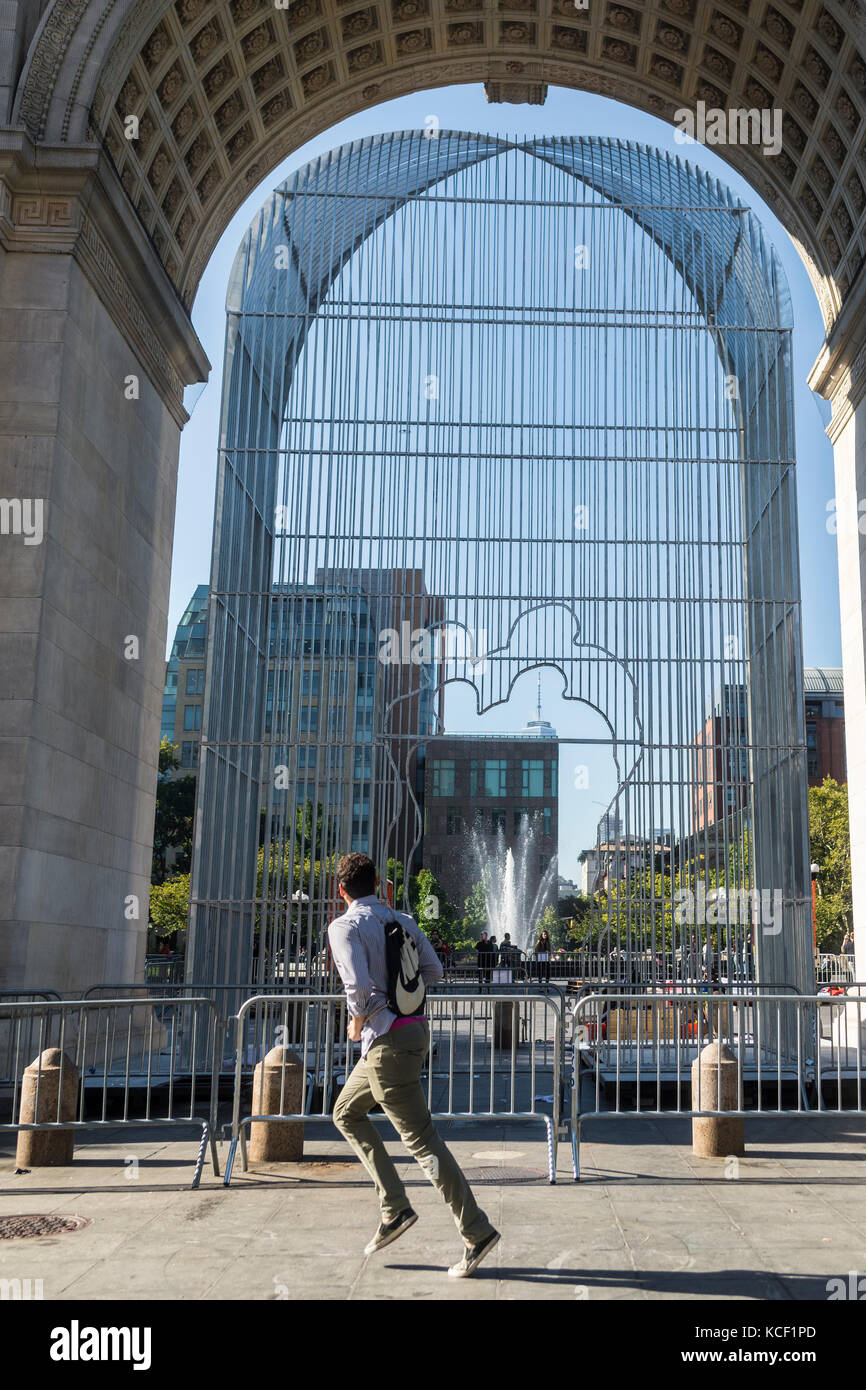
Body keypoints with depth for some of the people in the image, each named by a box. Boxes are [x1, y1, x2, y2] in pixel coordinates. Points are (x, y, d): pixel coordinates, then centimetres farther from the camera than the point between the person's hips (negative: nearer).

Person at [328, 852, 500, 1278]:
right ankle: (394, 1207, 16)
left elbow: (358, 984, -25)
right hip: (415, 1027, 9)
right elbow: (434, 971, 11)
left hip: (387, 1040, -9)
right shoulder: (402, 921, 10)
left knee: (420, 1138, -3)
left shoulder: (344, 927, -12)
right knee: (346, 1113, 21)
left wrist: (357, 1022, -7)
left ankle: (477, 1231, 0)